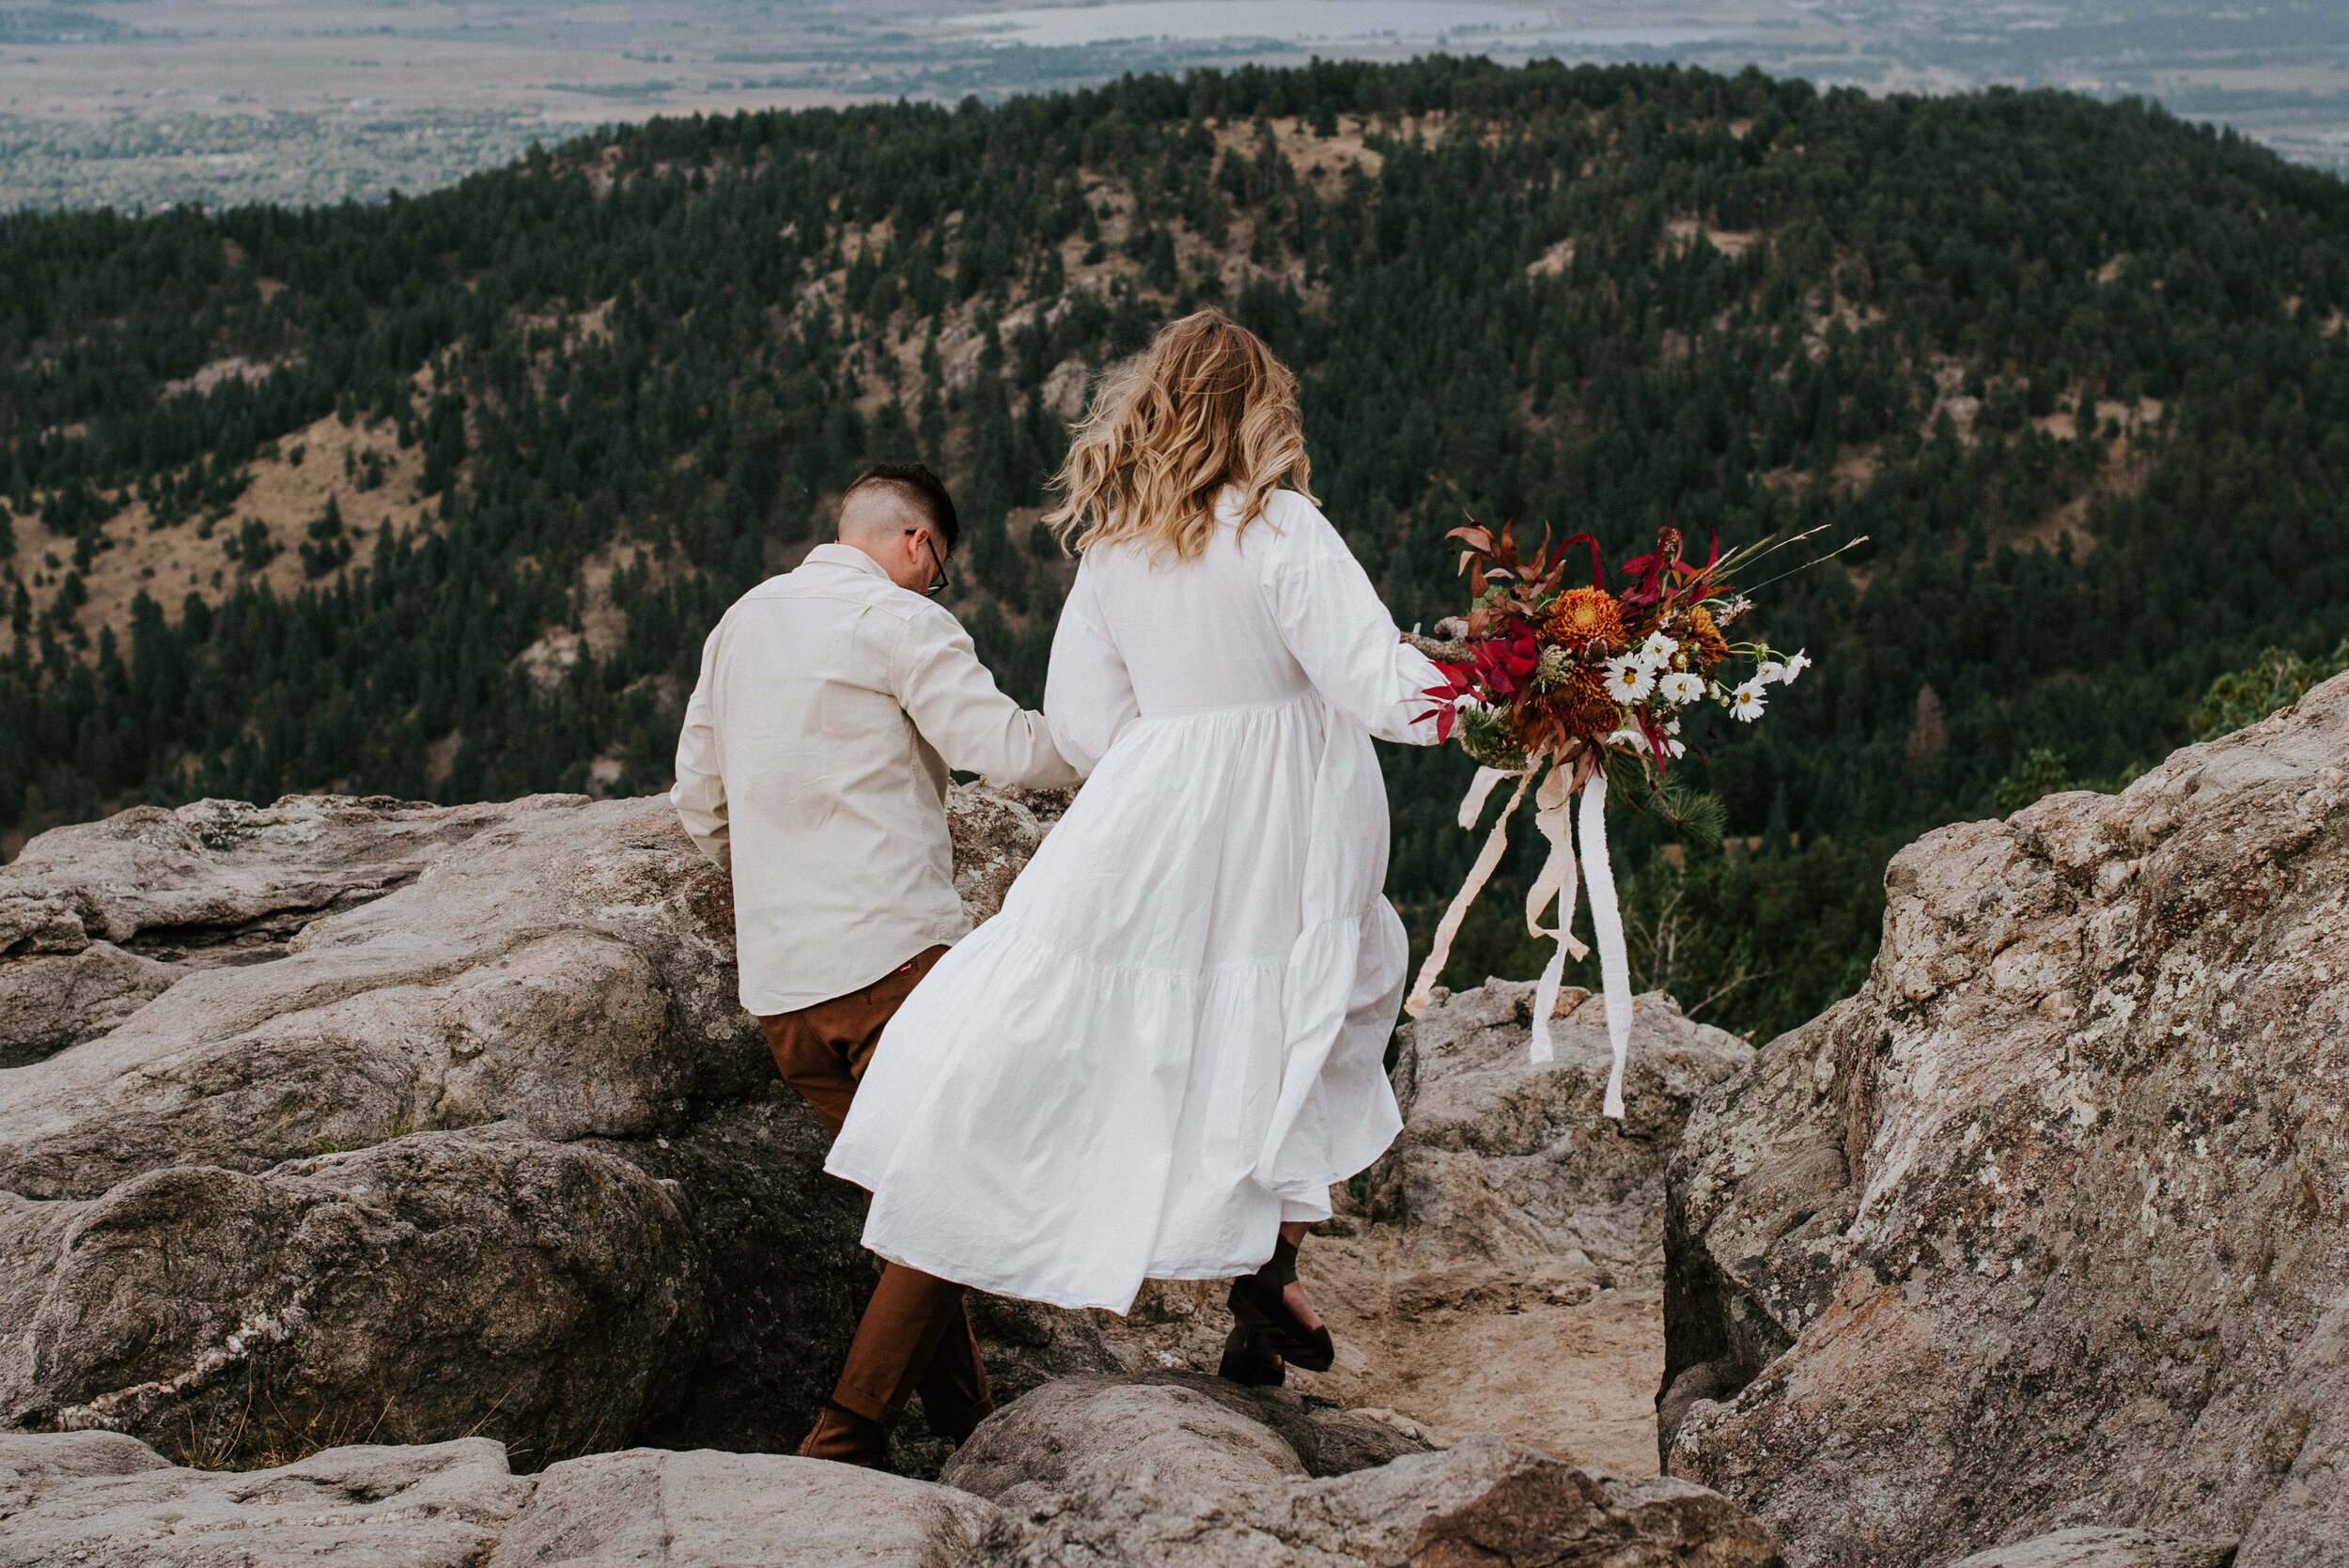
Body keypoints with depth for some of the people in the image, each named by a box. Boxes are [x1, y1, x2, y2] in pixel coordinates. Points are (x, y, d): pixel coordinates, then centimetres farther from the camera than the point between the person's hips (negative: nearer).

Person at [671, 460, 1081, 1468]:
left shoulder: (742, 622, 19)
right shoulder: (901, 621, -4)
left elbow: (698, 798, 25)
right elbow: (1007, 748, -12)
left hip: (777, 980, 8)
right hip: (893, 953, -8)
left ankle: (971, 1434, 16)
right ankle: (845, 1443, -11)